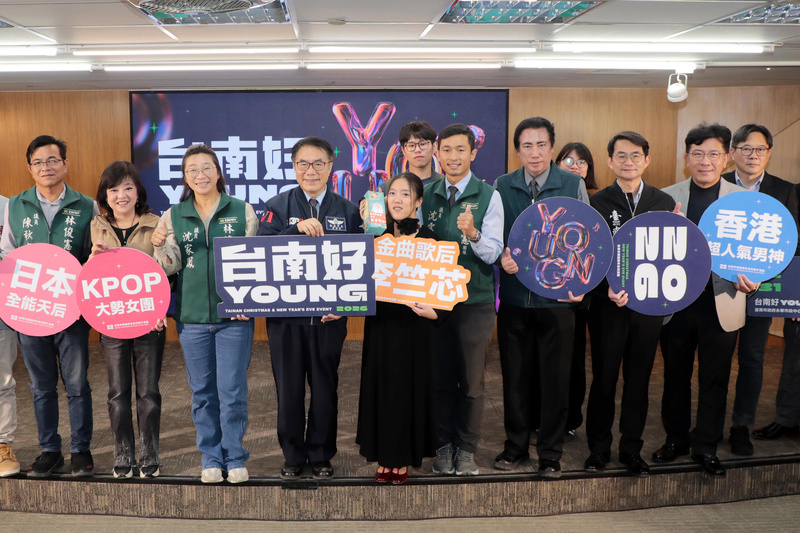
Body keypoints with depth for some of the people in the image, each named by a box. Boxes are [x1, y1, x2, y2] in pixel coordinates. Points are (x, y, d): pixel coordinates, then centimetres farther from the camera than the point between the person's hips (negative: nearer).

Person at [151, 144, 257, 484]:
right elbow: (170, 267, 7)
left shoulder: (243, 211, 3)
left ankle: (235, 459, 15)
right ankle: (211, 459, 23)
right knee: (202, 392, 9)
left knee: (232, 391, -1)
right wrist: (160, 246, -13)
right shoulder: (174, 216, 7)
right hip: (192, 316, 2)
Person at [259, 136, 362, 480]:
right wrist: (298, 229, -27)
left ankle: (321, 455, 25)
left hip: (329, 314, 1)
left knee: (325, 386, 9)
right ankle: (293, 455, 24)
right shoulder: (277, 206, 2)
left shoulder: (347, 210, 6)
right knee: (289, 387, 8)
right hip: (285, 313, 0)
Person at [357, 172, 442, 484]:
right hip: (381, 323, 3)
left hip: (413, 325, -3)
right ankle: (385, 456, 21)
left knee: (408, 387, 5)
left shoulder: (427, 238, -4)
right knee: (380, 386, 7)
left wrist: (432, 311, -23)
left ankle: (404, 458, 20)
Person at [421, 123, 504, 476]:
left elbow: (492, 253, -10)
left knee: (471, 381, 6)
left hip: (476, 301, -2)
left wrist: (472, 233, -28)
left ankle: (467, 448, 20)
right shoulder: (426, 195, 6)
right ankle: (444, 445, 24)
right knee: (441, 378, 10)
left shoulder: (489, 196, -3)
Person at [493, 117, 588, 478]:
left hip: (557, 297, -1)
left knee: (555, 377, 5)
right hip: (513, 297, 1)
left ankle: (550, 452, 21)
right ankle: (516, 445, 27)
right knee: (515, 376, 10)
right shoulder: (501, 187, 5)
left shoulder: (573, 185, 2)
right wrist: (501, 256, -11)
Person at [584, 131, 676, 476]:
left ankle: (631, 450, 24)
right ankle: (599, 449, 21)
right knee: (603, 380, 6)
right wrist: (608, 289, -19)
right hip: (607, 306, -2)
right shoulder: (597, 203, -1)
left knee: (638, 380, 10)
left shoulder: (664, 202, 6)